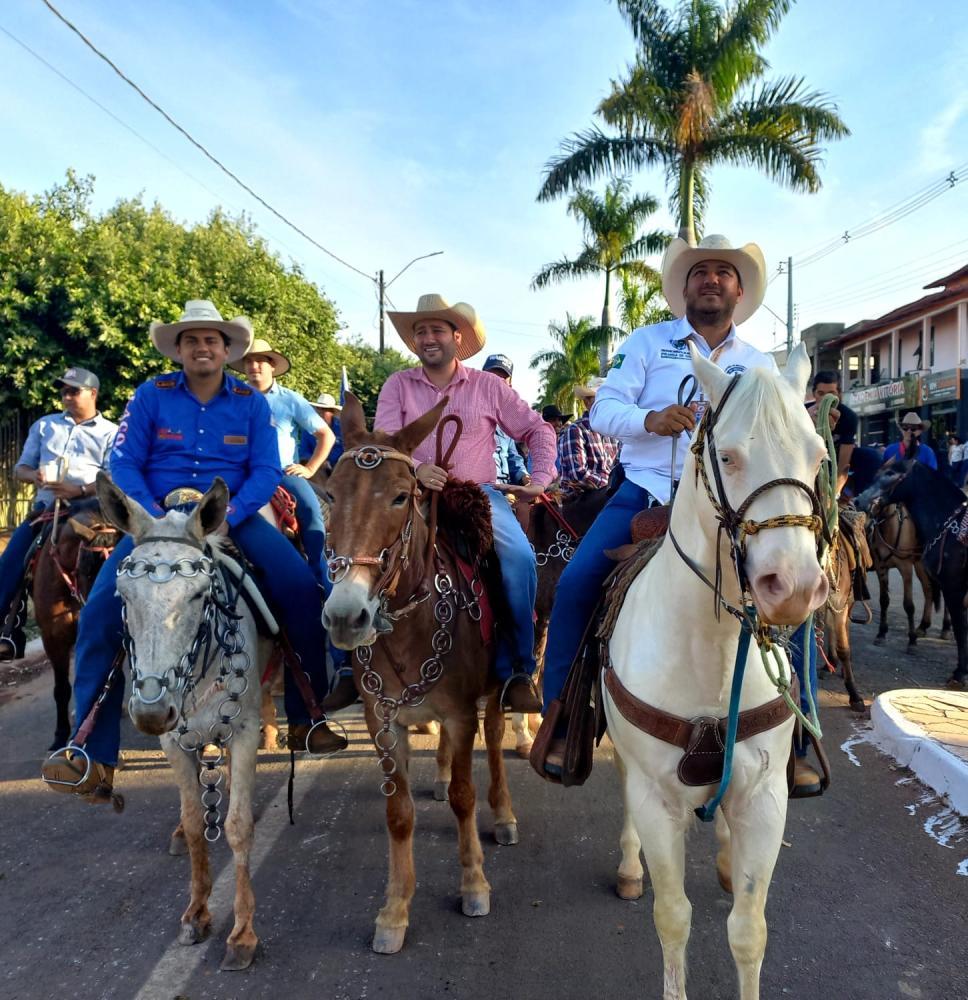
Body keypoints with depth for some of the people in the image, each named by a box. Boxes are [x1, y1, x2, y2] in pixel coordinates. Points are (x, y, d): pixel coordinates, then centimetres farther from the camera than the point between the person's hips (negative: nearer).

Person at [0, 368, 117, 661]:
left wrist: (80, 490, -19)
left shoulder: (110, 433, 8)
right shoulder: (44, 426, 21)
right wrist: (34, 476, -6)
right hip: (46, 507, 4)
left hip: (87, 509, -4)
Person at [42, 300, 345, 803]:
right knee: (101, 607, -19)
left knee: (299, 585, -20)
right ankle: (94, 754, -8)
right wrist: (156, 517, -18)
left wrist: (228, 516, -19)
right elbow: (124, 463, -3)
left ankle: (305, 720, -5)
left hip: (233, 515, 0)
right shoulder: (151, 394, 1)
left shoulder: (251, 402, 4)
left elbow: (266, 471, -2)